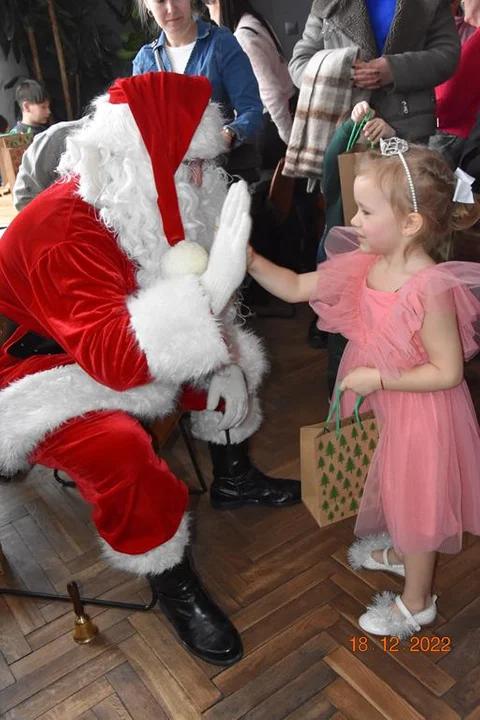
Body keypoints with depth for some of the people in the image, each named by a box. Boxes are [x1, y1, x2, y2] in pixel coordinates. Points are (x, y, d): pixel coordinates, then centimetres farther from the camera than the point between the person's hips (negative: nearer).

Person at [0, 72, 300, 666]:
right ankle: (172, 585, -5)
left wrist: (223, 358, -10)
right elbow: (114, 359, -42)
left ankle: (232, 480, 23)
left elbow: (193, 306, 6)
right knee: (121, 451, -34)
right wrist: (211, 288, -49)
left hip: (119, 357, 8)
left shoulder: (147, 207, -4)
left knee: (230, 351, 6)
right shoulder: (60, 230, -31)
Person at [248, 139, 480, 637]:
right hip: (386, 407, 7)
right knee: (395, 485, 28)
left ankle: (417, 602, 38)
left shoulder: (430, 289, -31)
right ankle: (398, 552, 58)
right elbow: (295, 288, -2)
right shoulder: (364, 265, -9)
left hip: (421, 412, -7)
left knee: (415, 498, 12)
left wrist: (378, 379, -25)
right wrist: (251, 261, -14)